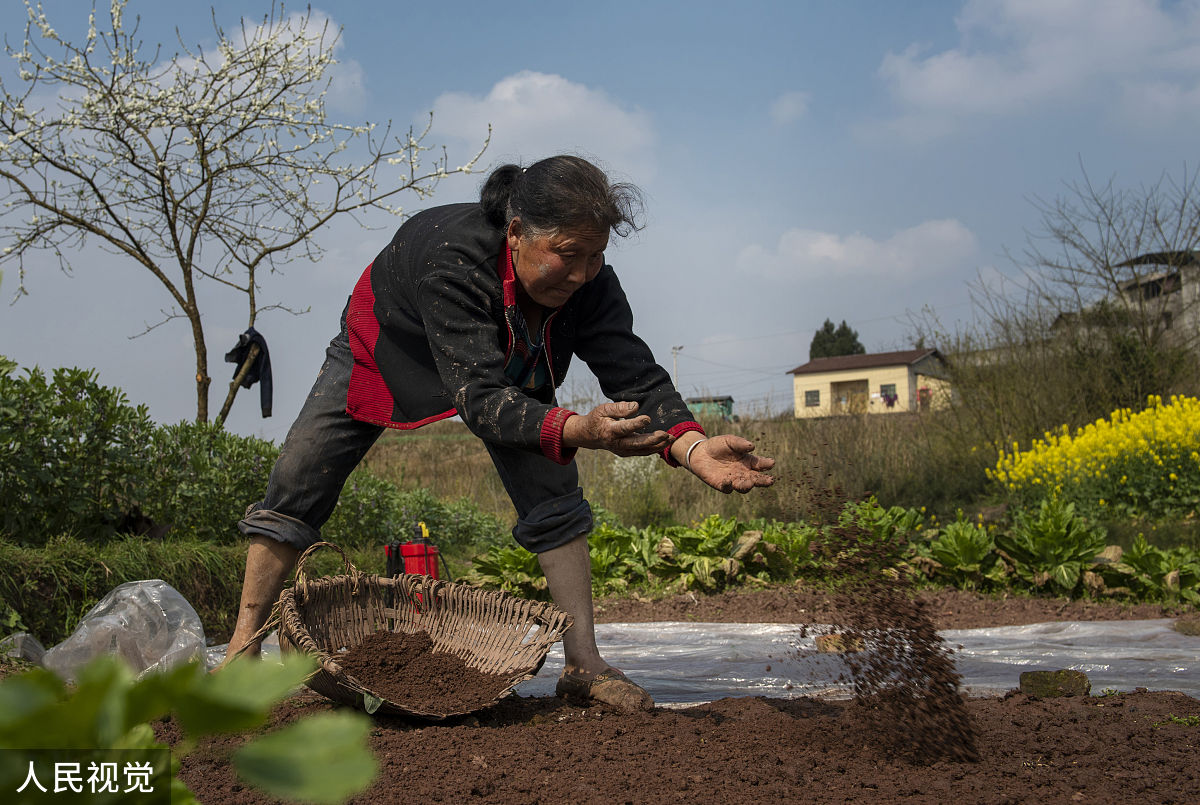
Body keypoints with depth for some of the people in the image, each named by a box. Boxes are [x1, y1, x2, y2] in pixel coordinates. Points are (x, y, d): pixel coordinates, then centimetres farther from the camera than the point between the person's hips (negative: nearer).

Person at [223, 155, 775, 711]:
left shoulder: (590, 281, -30)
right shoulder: (453, 257, -45)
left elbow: (637, 376, -32)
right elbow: (480, 396, -51)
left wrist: (692, 446, -51)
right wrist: (576, 430, -67)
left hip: (505, 367, 3)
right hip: (386, 348, -3)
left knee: (552, 495, -11)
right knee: (296, 483, -8)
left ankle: (582, 664, -4)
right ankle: (244, 648, 6)